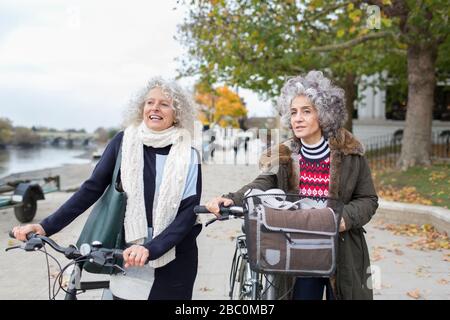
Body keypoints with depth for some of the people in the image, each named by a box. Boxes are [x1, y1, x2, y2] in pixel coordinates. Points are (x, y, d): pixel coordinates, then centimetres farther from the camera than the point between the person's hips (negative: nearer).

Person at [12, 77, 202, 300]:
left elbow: (190, 211, -12)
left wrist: (150, 248, -25)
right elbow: (92, 188, -3)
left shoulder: (188, 157, -5)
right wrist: (46, 227, -12)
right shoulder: (124, 141, -2)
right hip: (129, 259, 1)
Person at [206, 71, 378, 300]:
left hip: (342, 253, -1)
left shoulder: (350, 154, -4)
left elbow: (368, 199, -1)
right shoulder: (284, 155, 1)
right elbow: (261, 185, -14)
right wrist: (230, 200, -33)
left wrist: (346, 217, -22)